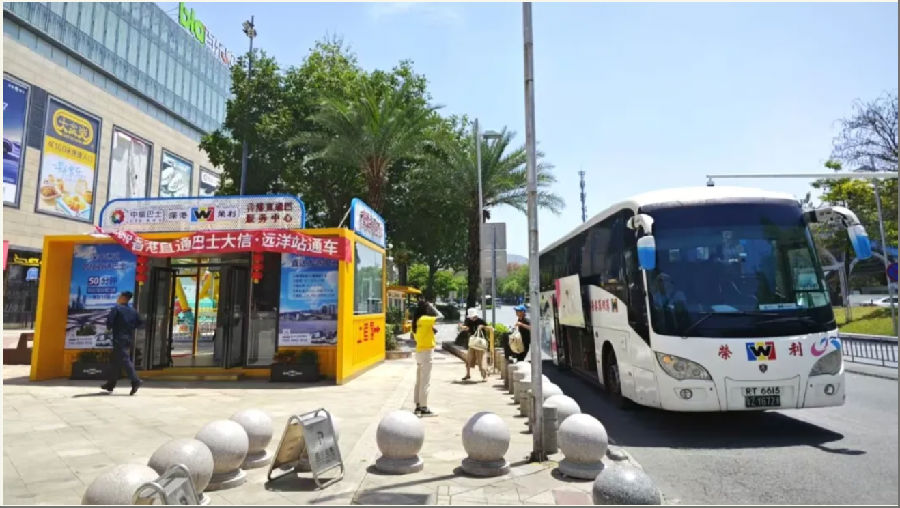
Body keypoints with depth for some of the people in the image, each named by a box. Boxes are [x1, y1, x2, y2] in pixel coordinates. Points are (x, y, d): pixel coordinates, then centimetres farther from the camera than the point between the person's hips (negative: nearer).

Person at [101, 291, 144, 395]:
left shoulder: (116, 308, -7)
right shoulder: (132, 311, 11)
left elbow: (109, 320, -16)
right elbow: (140, 322, 9)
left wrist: (109, 328, 3)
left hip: (119, 338, -7)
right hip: (129, 339, 7)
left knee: (125, 360, -11)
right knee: (116, 361, 15)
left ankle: (136, 381, -22)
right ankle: (111, 384, 22)